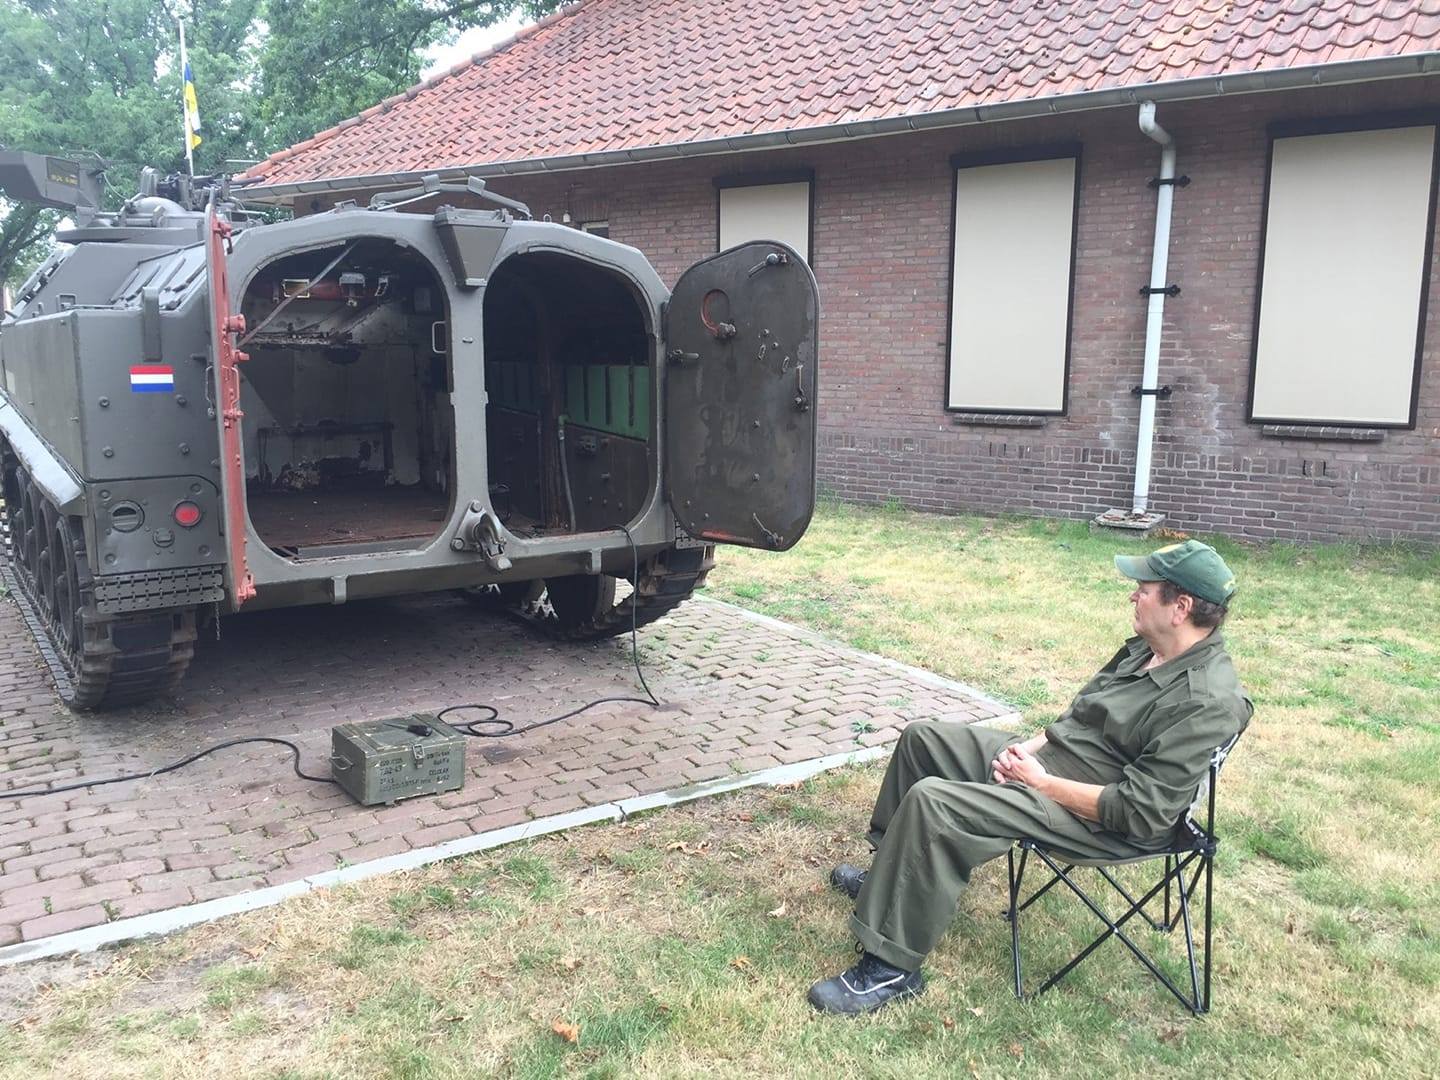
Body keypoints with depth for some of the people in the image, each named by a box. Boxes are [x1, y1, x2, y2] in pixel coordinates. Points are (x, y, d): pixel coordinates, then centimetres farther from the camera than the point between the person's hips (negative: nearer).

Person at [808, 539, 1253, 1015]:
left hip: (1090, 818, -10)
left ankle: (891, 969, -15)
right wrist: (1032, 744, -1)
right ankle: (889, 874, 29)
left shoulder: (1206, 703, -25)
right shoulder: (1148, 647, 3)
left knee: (931, 801, -27)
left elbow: (1138, 812, -27)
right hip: (1044, 758, 10)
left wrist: (1040, 781, -20)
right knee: (922, 738, 14)